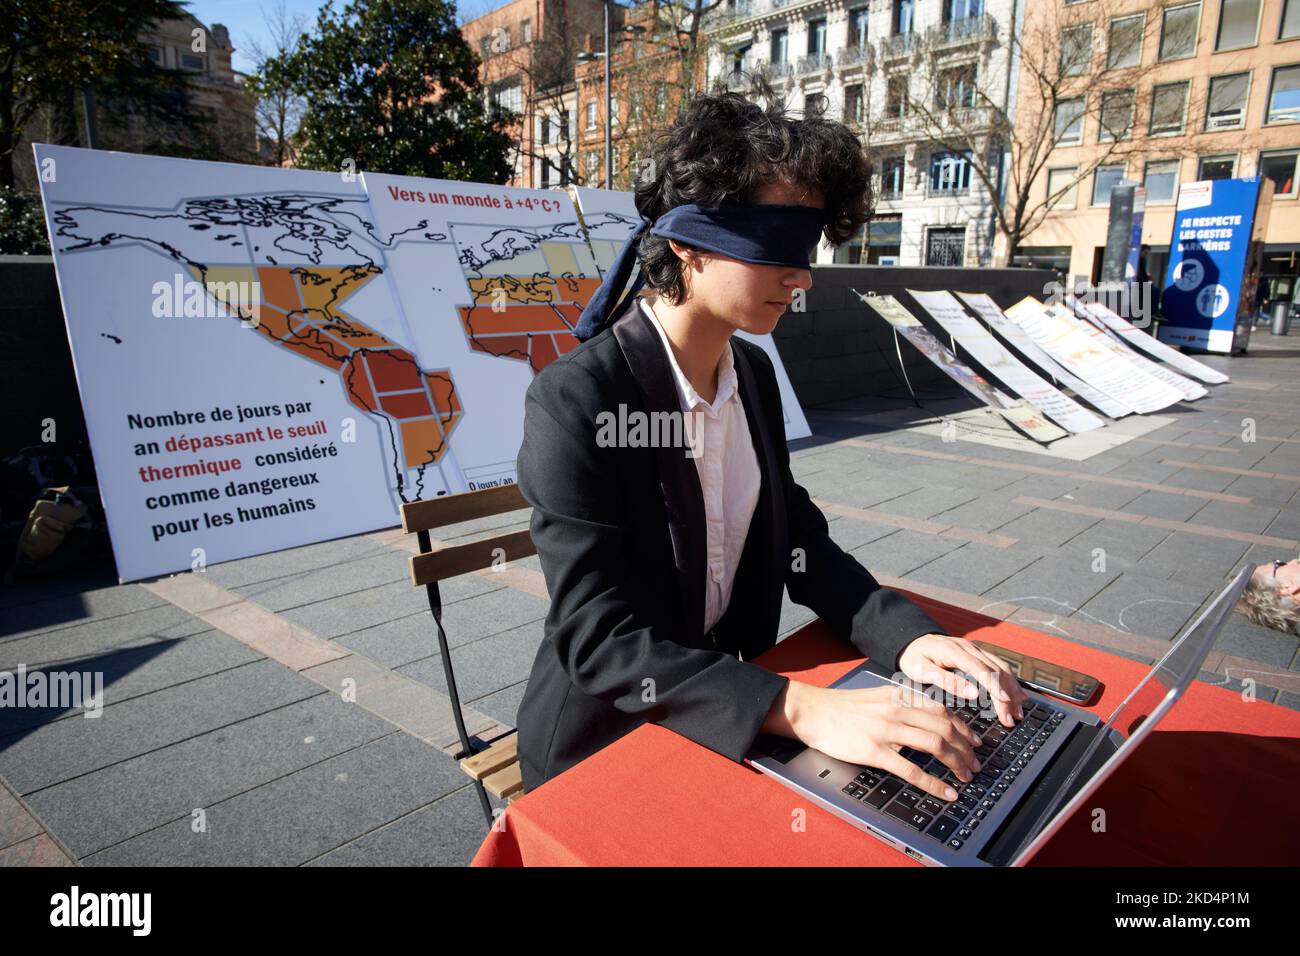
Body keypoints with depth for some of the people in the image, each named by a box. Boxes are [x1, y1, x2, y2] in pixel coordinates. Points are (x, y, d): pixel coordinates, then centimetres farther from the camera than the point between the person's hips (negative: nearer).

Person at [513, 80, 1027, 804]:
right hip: (607, 750, -5)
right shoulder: (575, 401, -23)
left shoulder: (754, 372, 1)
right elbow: (599, 641, -26)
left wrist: (909, 636, -12)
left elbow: (798, 538, 4)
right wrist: (800, 708, -35)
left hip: (732, 718, 6)